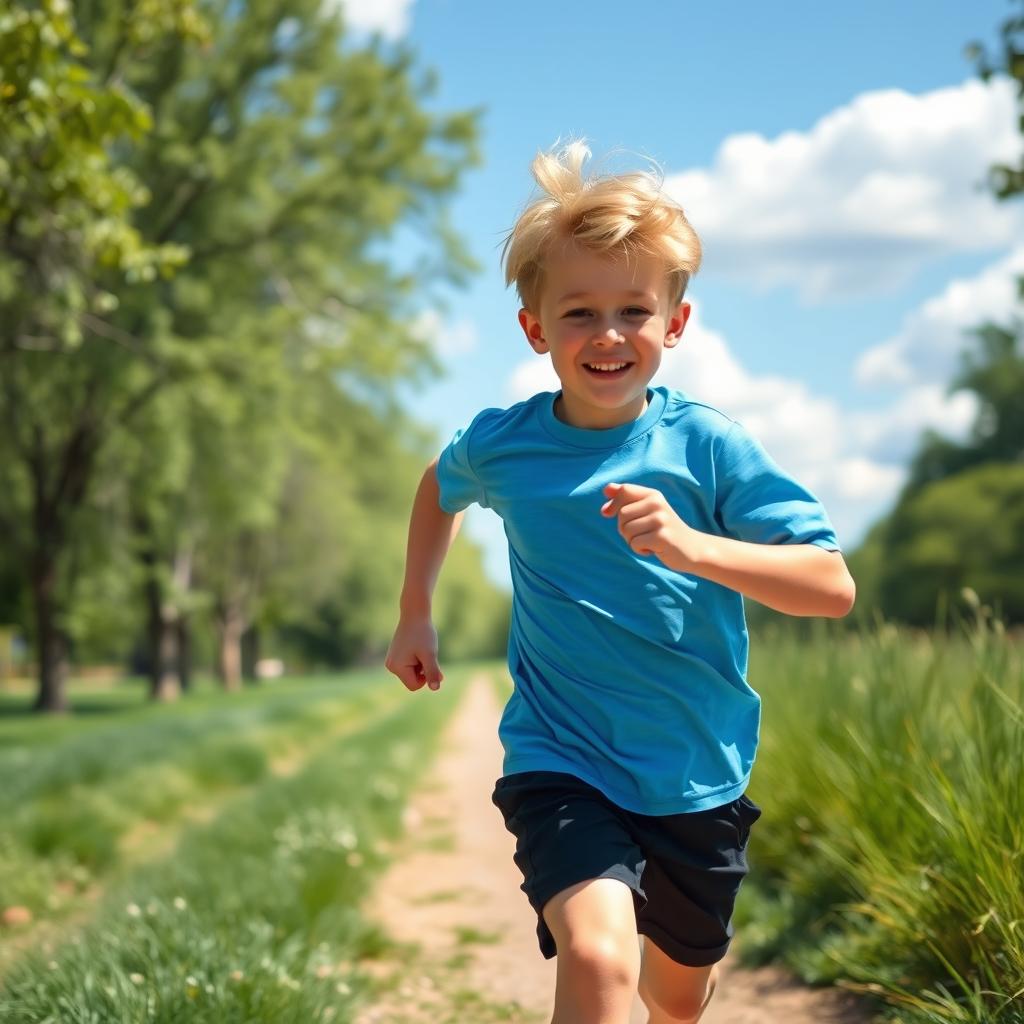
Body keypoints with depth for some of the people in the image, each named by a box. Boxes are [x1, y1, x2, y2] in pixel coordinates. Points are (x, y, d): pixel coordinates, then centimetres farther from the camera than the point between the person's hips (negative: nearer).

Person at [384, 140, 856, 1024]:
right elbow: (441, 487, 18)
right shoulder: (500, 446, -8)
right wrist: (416, 616, 16)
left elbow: (833, 587, -21)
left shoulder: (707, 446, -15)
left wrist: (691, 546, -34)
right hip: (561, 765, -1)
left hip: (698, 776, 1)